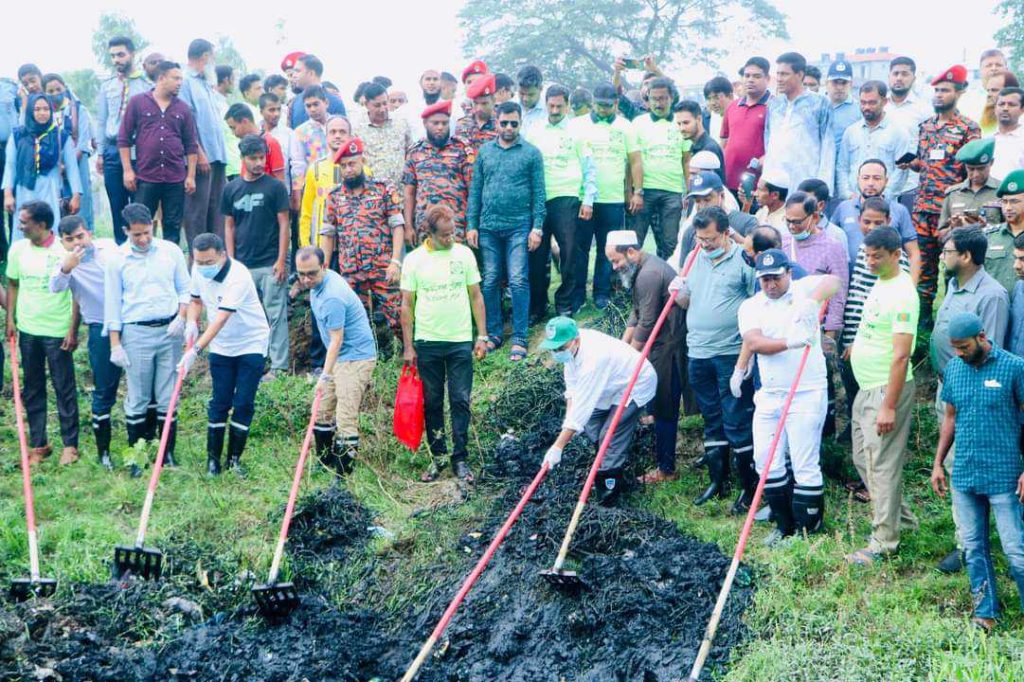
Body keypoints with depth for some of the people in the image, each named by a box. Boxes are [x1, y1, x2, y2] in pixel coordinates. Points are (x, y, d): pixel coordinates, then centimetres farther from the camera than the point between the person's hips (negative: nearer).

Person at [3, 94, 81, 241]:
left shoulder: (62, 136, 6)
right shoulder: (17, 136, 8)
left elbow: (71, 167, 5)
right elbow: (10, 166, 6)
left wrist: (76, 194, -2)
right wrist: (8, 194, -3)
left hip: (51, 193, -1)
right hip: (25, 194, 1)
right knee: (23, 238, -2)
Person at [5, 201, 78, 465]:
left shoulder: (64, 250, -11)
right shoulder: (18, 249, 2)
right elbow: (13, 285, 12)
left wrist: (73, 330, -10)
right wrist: (10, 320, 4)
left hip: (58, 331, -5)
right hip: (27, 329, 5)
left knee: (65, 388, 3)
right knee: (32, 389, 11)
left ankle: (70, 444, 13)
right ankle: (38, 444, 20)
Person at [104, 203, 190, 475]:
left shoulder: (171, 251, 2)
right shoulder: (117, 259, -2)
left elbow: (185, 289, 9)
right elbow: (112, 304, 1)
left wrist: (181, 318, -8)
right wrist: (115, 344, -3)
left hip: (169, 330, 1)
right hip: (136, 333, -1)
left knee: (168, 397, 6)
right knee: (137, 398, 3)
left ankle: (168, 453, 16)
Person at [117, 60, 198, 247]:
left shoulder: (183, 109, 9)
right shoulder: (137, 102, 2)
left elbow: (191, 145, 11)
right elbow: (124, 138, 3)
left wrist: (191, 176, 4)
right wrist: (127, 170, -4)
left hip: (176, 179, 2)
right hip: (145, 177, -2)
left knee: (173, 227, 5)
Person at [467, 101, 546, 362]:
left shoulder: (531, 153, 2)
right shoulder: (485, 151, 10)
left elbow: (539, 193, 0)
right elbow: (475, 190, 11)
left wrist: (537, 227, -6)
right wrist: (471, 225, 5)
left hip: (519, 226, -3)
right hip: (489, 226, 3)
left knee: (518, 281, -7)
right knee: (490, 281, 6)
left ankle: (519, 338, -3)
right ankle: (494, 333, 16)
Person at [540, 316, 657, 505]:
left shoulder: (592, 358, -40)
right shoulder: (570, 346, -14)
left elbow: (582, 404, -41)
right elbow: (572, 385, -7)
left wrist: (558, 447, -41)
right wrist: (570, 420, -20)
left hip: (636, 386, -9)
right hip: (613, 385, 9)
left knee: (611, 438, -15)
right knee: (589, 426, 11)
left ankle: (607, 500, -5)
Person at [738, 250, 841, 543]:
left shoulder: (804, 289, 1)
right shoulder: (750, 307, 5)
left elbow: (833, 282, -20)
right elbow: (753, 342, -13)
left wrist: (813, 301, -39)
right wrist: (789, 342, -30)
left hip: (807, 394, -4)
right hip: (769, 395, 4)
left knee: (804, 465, -4)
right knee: (766, 462, 7)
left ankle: (807, 528, 6)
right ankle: (784, 525, 22)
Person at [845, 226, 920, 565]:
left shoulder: (901, 294, -21)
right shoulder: (880, 283, 9)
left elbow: (901, 356, -25)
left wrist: (889, 406, -26)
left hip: (887, 389, -10)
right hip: (866, 388, 10)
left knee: (882, 464, -4)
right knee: (863, 458, 19)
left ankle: (883, 541, 4)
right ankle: (901, 517, 34)